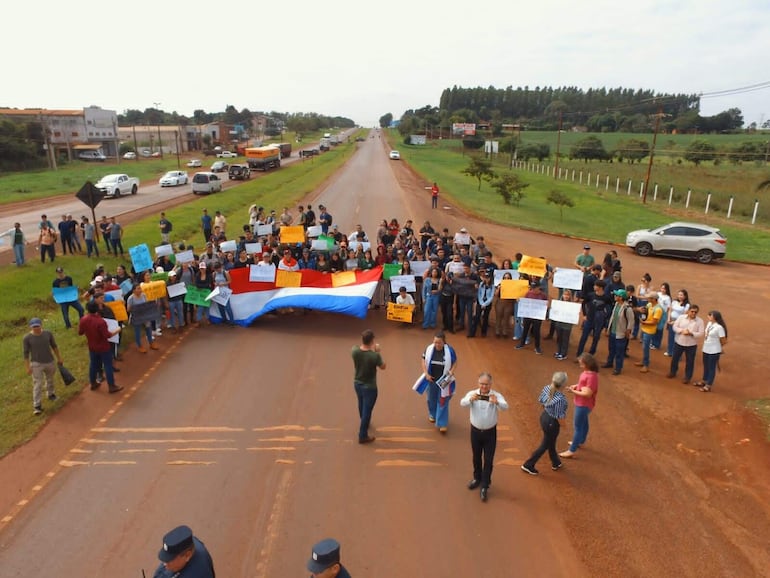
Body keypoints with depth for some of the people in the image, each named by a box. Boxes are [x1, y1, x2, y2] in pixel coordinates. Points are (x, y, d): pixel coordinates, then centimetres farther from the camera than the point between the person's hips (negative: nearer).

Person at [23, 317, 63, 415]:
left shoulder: (48, 334, -7)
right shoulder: (27, 338, -14)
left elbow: (54, 346, 5)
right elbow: (26, 353, -8)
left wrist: (59, 358, 10)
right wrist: (28, 367, -10)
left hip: (50, 362, 3)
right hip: (36, 364, -3)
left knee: (50, 380, 22)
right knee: (37, 384, -4)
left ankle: (51, 394, 46)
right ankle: (37, 406, 1)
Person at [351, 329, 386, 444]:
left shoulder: (354, 350, -18)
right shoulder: (375, 356, -30)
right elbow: (383, 367, -10)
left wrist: (371, 350, 9)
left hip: (357, 383, 6)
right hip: (369, 387, -5)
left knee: (362, 405, 30)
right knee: (367, 410, 11)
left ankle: (364, 423, 56)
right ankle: (363, 436, 23)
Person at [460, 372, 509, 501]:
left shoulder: (496, 395, -14)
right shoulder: (472, 393, -12)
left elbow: (505, 406, -31)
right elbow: (462, 403, -29)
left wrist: (497, 402, -54)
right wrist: (470, 399, -53)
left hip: (490, 432, -1)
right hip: (475, 431, 2)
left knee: (488, 460, 5)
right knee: (476, 457, 20)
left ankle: (485, 486, 18)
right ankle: (477, 478, 43)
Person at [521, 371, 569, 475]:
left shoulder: (547, 388, -15)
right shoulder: (560, 399, -35)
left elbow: (541, 401, 2)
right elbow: (559, 417, -25)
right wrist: (562, 425, -4)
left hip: (544, 416, 8)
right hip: (552, 423, -8)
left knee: (551, 442, 28)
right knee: (545, 445, 14)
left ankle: (556, 463, 51)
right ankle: (528, 465, 25)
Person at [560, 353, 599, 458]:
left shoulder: (591, 376, -31)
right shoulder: (587, 372, -2)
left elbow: (587, 394, -30)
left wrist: (573, 391, -21)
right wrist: (576, 386, -1)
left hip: (584, 405, -10)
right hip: (582, 403, 10)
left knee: (578, 427, 0)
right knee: (583, 423, 27)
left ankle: (571, 451, 9)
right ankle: (581, 441, 48)